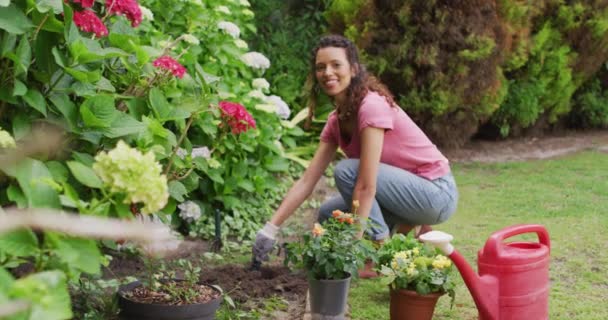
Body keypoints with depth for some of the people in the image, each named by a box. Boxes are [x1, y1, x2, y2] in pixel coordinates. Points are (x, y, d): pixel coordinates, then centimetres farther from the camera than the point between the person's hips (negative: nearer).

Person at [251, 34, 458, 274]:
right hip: (406, 190, 8)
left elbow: (366, 186, -28)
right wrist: (270, 229, -7)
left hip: (437, 193, -8)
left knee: (347, 170, -22)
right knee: (328, 214, 3)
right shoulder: (336, 121, 2)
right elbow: (307, 181, 0)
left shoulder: (372, 106, -23)